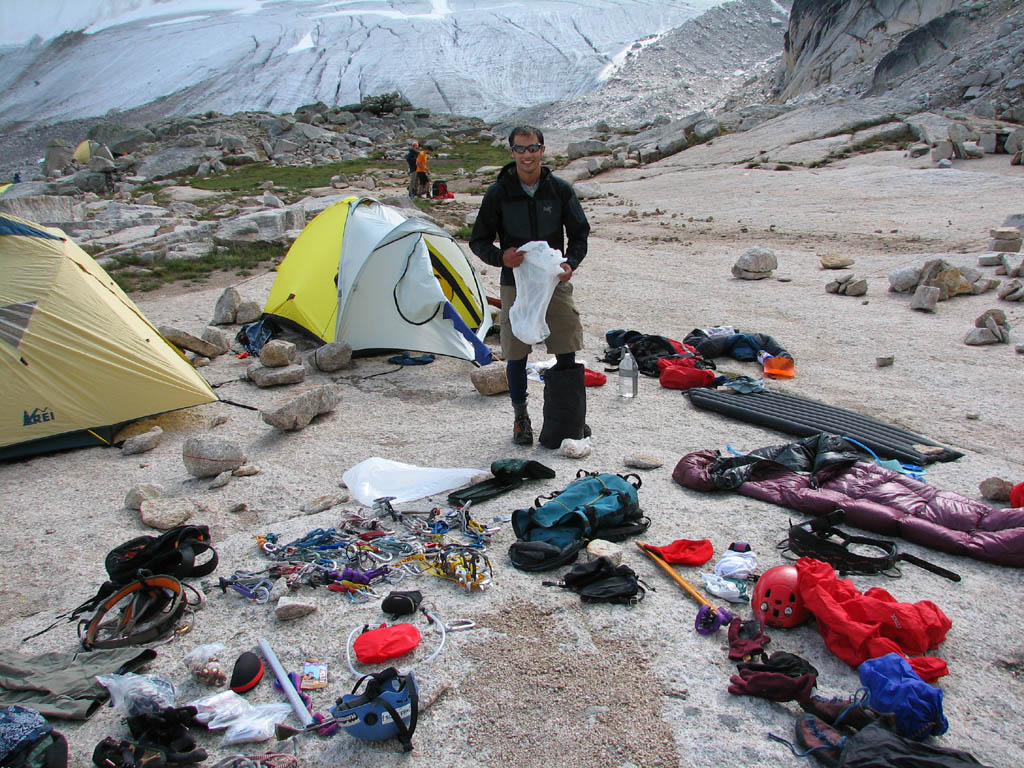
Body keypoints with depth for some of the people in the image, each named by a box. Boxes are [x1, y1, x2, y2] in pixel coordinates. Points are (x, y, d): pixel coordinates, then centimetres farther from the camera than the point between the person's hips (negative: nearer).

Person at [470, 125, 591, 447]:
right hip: (515, 284, -1)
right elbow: (478, 241, 1)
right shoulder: (498, 193, -5)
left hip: (555, 282, 1)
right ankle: (520, 418, 26)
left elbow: (580, 234, 7)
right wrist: (501, 257, -20)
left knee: (566, 354, 3)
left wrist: (570, 263, -13)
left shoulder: (561, 190, -2)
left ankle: (570, 418, 22)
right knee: (516, 355, 6)